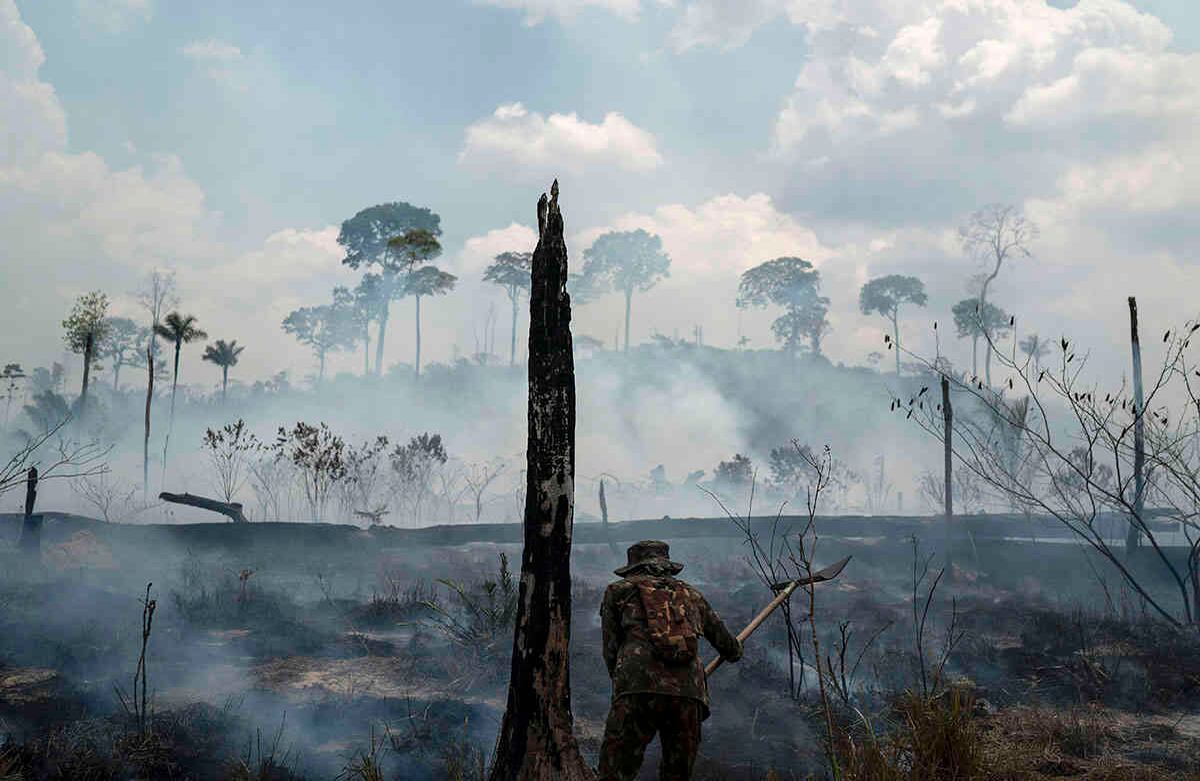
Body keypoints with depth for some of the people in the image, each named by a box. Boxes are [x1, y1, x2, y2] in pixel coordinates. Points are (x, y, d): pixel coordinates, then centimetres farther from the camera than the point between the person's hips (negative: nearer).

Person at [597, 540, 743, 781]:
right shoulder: (691, 595, 28)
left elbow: (611, 650, 17)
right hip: (689, 693, 3)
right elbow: (727, 645, 38)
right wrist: (735, 651, 60)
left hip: (639, 690, -3)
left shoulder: (618, 591, 21)